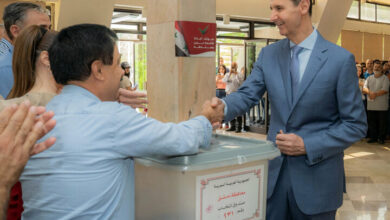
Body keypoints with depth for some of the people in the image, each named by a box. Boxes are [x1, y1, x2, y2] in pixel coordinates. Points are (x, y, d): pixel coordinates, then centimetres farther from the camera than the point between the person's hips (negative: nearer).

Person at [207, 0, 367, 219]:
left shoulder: (341, 59, -10)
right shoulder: (269, 54, 3)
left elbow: (356, 125, -7)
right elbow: (247, 94, -1)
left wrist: (307, 146, -16)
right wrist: (223, 107, -24)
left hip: (316, 178, -3)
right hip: (274, 171, 3)